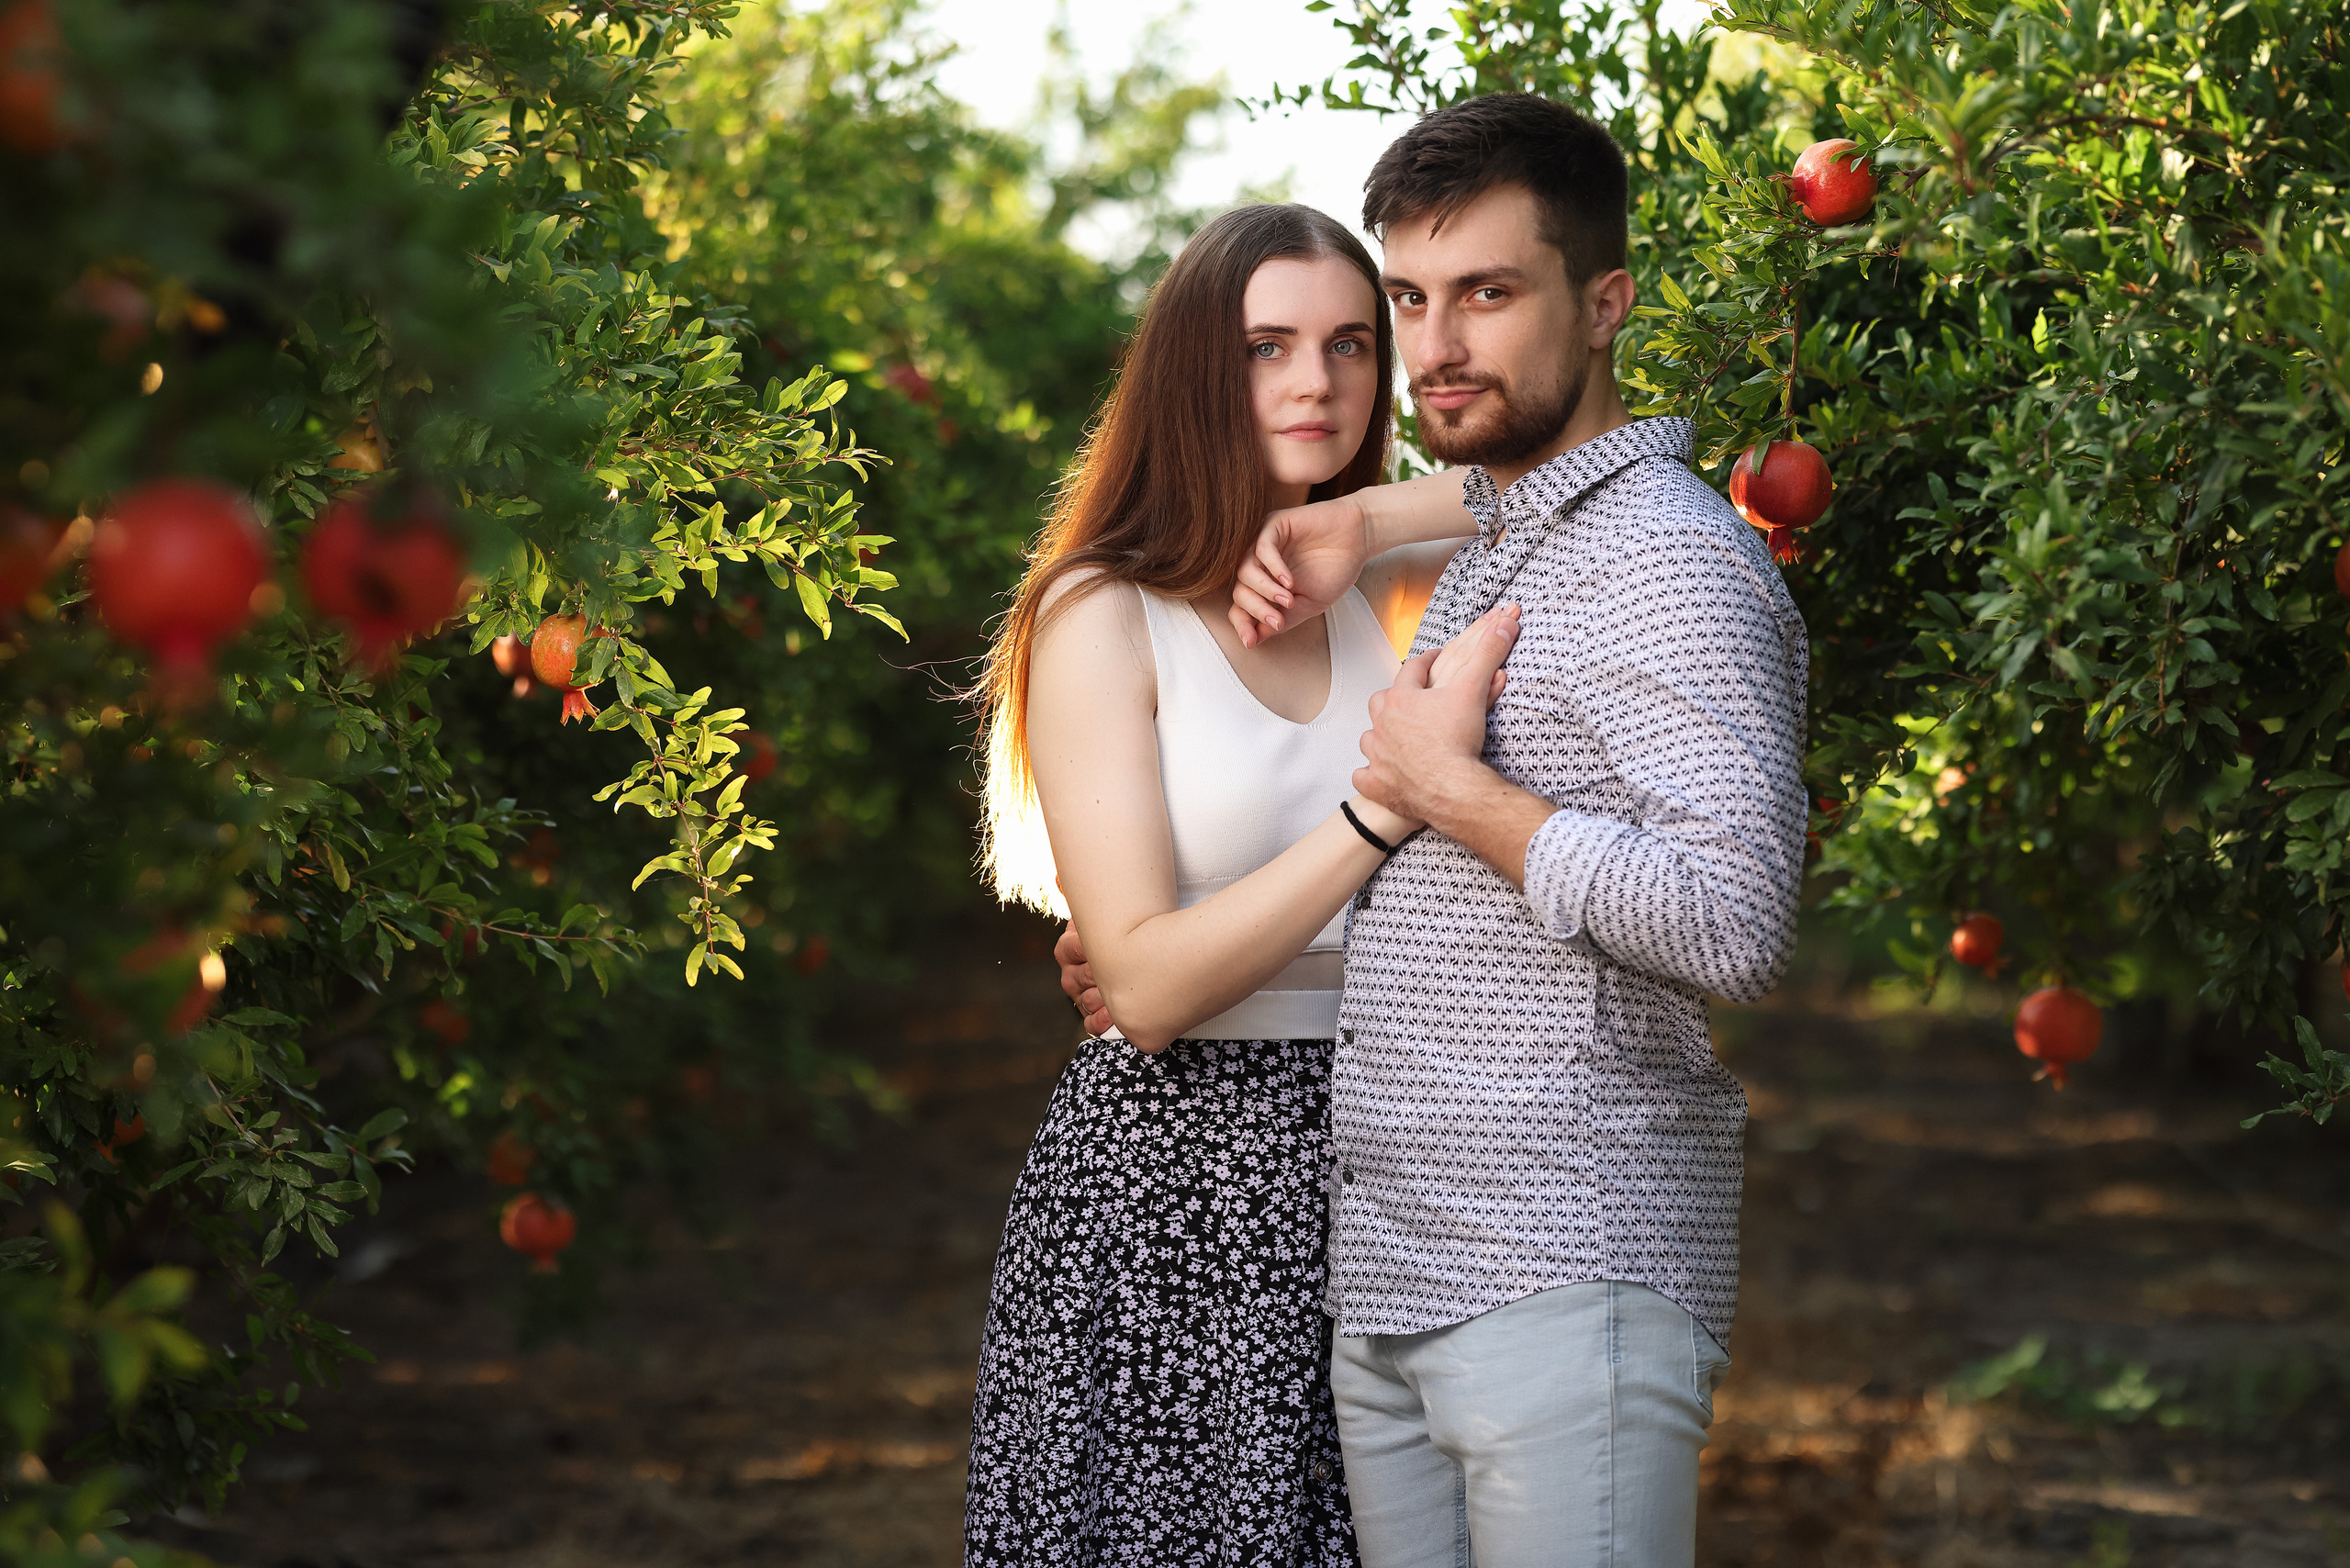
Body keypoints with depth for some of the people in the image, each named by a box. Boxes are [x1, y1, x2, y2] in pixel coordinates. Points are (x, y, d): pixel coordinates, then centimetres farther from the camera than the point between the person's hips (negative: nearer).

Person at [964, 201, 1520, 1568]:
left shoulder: (1389, 593, 7)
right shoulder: (1104, 618, -7)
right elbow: (1147, 983, -15)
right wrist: (1394, 796, -22)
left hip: (1373, 1162, 5)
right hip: (1171, 1185, -4)